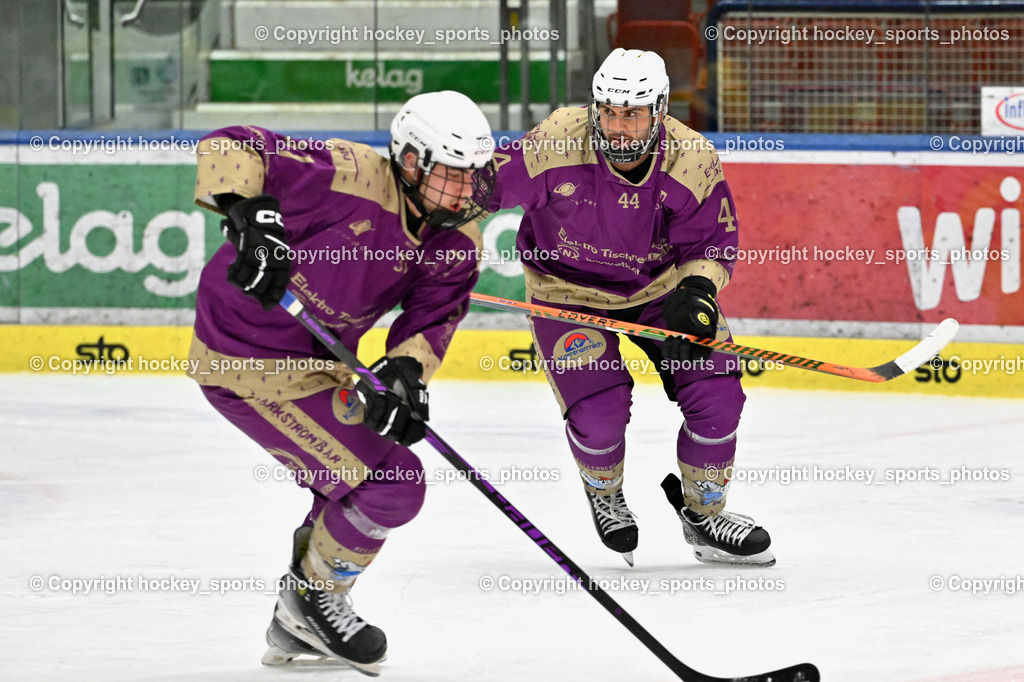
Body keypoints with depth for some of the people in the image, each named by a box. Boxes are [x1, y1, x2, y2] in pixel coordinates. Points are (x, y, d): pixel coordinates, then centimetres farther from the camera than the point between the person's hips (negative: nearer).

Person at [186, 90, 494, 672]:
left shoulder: (458, 238, -4)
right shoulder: (349, 177, -27)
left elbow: (433, 317, -7)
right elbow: (229, 149, -26)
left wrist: (404, 373, -28)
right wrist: (251, 215, -43)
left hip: (313, 358, 9)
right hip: (250, 362, -9)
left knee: (354, 489, 25)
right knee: (393, 485, -12)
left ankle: (295, 630, 44)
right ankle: (314, 600, 11)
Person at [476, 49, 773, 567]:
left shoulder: (693, 163, -21)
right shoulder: (558, 144, -29)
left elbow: (712, 242, -11)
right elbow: (494, 181, -18)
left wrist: (695, 289, -29)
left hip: (660, 285, 2)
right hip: (568, 291, -2)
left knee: (716, 393, -8)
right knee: (599, 413, -17)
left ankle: (703, 515, 17)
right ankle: (604, 494, 21)